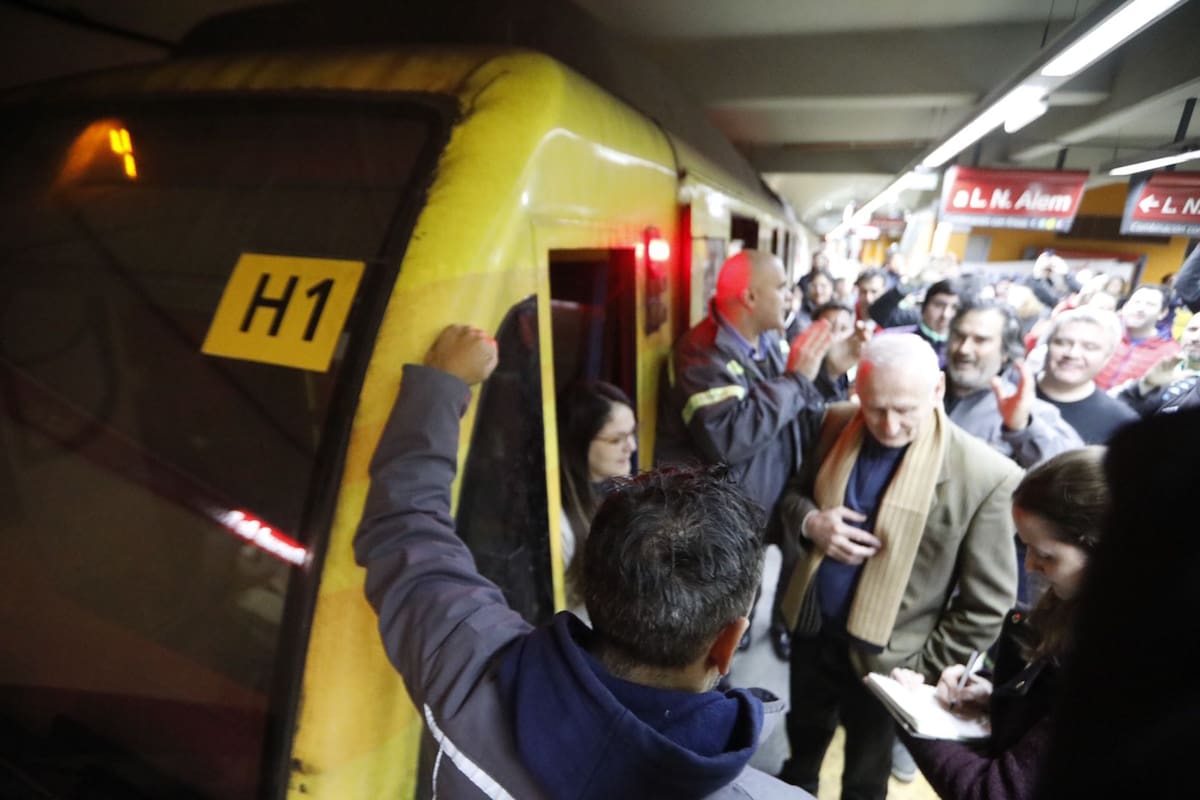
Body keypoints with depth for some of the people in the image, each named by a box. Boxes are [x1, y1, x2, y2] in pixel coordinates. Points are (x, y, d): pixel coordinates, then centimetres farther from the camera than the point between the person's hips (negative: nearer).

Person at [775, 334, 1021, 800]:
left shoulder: (986, 476, -22)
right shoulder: (838, 424, -8)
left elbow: (986, 605, -14)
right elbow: (795, 493, 5)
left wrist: (923, 670, -12)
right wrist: (810, 522, -16)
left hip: (885, 657, -4)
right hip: (811, 631, 4)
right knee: (801, 748, 31)